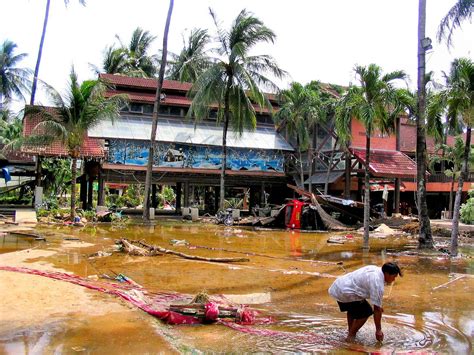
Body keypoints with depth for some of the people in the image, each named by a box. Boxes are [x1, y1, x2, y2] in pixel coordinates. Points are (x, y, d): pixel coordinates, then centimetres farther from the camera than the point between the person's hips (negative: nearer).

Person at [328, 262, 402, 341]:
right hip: (344, 292, -10)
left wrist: (378, 306, 28)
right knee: (366, 312, -1)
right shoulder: (377, 284, -19)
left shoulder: (376, 269, 9)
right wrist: (378, 330, -7)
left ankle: (350, 330, 39)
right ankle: (351, 336, 8)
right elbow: (377, 310, -15)